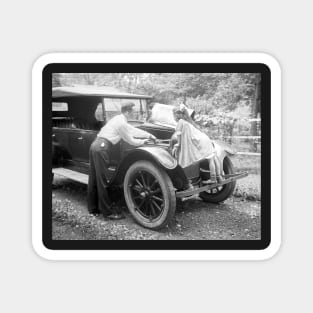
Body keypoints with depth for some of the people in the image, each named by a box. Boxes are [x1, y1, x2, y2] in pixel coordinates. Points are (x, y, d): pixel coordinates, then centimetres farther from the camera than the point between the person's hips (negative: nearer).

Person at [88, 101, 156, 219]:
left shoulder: (118, 119, 21)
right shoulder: (121, 123, -9)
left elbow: (133, 130, 27)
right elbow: (130, 140, -4)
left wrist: (149, 135, 29)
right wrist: (143, 142, 13)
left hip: (95, 145, 10)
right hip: (101, 148, -10)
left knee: (94, 179, 14)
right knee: (102, 180, -5)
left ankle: (93, 208, 25)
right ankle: (108, 211, 3)